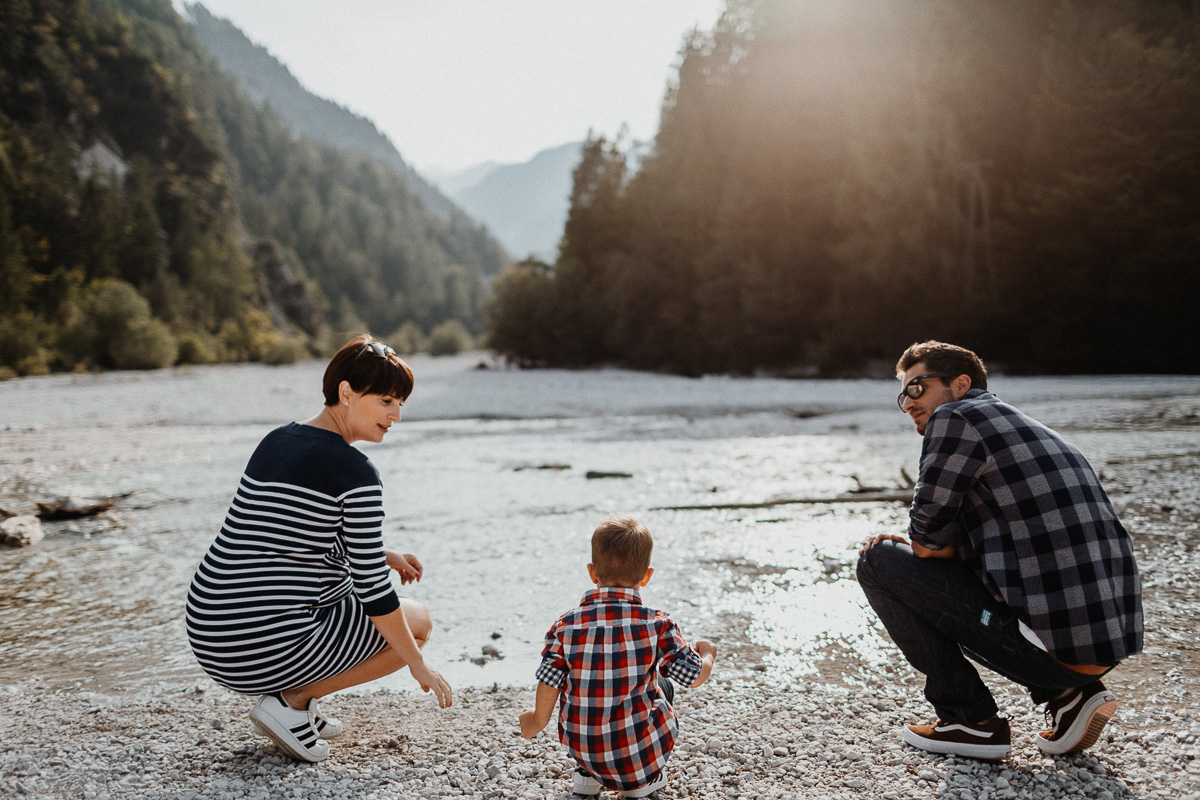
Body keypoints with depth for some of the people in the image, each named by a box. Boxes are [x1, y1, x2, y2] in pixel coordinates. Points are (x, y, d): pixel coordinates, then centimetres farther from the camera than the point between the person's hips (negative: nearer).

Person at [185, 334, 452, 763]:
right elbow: (373, 591, -13)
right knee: (418, 621, 11)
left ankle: (295, 698, 19)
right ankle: (290, 702, 1)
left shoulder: (276, 440, 10)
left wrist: (382, 556, 18)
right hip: (269, 651, -9)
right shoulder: (356, 473, -15)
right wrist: (419, 665, -1)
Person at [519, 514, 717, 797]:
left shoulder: (565, 625, -12)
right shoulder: (657, 624, -15)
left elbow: (549, 684, -5)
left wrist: (537, 720, 16)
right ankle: (644, 777, 25)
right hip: (642, 750, -2)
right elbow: (695, 676, -7)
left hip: (583, 748, 2)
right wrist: (707, 654, 17)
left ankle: (588, 773, 27)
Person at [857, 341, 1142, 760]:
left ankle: (971, 721, 5)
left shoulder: (956, 417, -6)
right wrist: (917, 546, 16)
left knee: (877, 561, 2)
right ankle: (1070, 695, 15)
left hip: (1051, 643, -9)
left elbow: (928, 540, -7)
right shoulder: (1030, 426, 22)